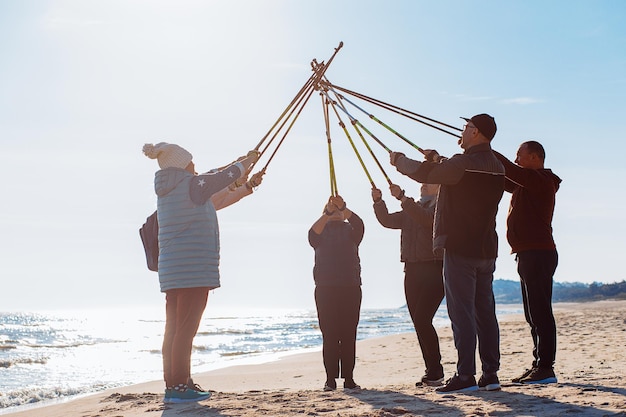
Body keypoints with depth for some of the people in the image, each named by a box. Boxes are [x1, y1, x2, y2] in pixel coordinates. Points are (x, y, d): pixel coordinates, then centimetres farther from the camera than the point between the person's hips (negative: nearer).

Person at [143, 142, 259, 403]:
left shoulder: (165, 190, 15)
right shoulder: (192, 185, -11)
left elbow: (213, 180, 27)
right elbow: (224, 177, 2)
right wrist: (247, 161, 20)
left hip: (171, 271, 9)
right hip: (194, 270, -9)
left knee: (174, 329, 10)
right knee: (185, 329, -7)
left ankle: (173, 384, 16)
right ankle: (179, 387, -6)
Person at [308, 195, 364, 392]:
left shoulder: (350, 230, 13)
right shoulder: (321, 231, 12)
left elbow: (359, 224, -11)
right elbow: (313, 235, -12)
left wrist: (343, 208, -28)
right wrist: (328, 213, -27)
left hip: (350, 288, 1)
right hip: (325, 289, 0)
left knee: (348, 335, -3)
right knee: (329, 336, -4)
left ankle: (348, 378, -2)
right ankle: (330, 379, -4)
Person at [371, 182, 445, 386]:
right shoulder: (413, 209, 23)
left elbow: (425, 218, -20)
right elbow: (388, 220, 17)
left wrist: (402, 198, -28)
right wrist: (378, 202, 0)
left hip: (434, 270, -7)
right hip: (412, 270, 7)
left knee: (422, 319, -17)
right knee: (419, 322, 3)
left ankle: (435, 371, -11)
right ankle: (432, 371, 7)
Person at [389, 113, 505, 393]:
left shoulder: (464, 163, -15)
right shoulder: (496, 167, 12)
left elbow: (423, 173, -14)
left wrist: (399, 160, 4)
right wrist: (438, 160, 37)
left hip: (460, 248, -8)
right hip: (487, 249, 8)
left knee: (462, 313, -6)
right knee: (485, 311, 10)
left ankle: (465, 376, -7)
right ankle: (490, 375, 12)